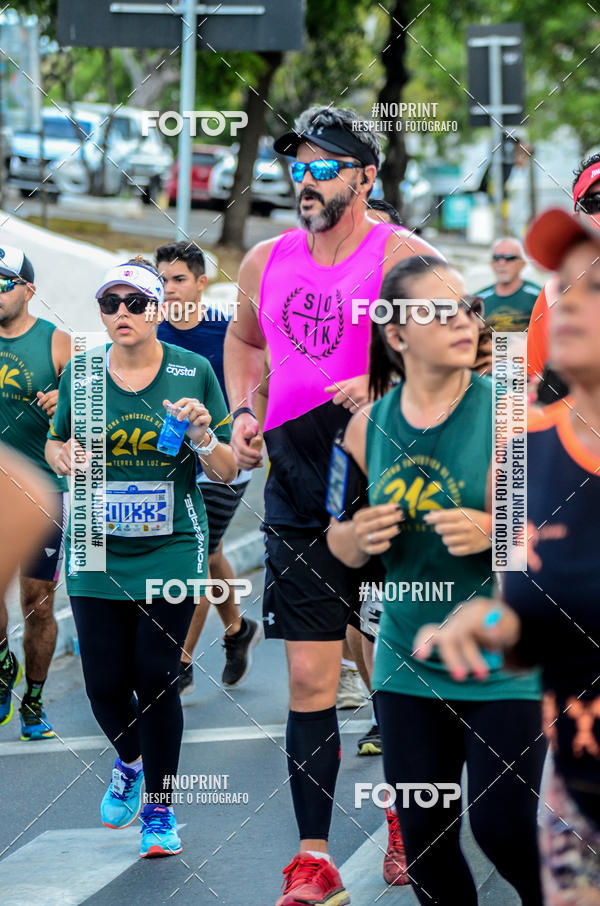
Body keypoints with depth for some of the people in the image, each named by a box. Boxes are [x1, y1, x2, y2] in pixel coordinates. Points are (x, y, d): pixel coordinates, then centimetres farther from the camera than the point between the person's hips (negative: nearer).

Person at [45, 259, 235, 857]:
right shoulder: (80, 374, 3)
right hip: (97, 549, 2)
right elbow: (55, 445, 17)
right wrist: (66, 457, -6)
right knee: (104, 681, 1)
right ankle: (130, 761, 34)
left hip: (170, 548, -2)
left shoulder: (193, 373, -1)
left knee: (155, 677, -6)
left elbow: (227, 471, 4)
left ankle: (159, 809, 11)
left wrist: (203, 436, -17)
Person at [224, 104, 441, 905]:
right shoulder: (267, 262, 10)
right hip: (298, 499, 4)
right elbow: (243, 339, 29)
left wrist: (384, 385, -26)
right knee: (309, 680, 2)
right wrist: (243, 413, 12)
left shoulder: (402, 256, -6)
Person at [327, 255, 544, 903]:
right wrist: (359, 536, -9)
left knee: (503, 829, -7)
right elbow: (342, 546, 13)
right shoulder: (368, 425, 2)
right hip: (408, 666, 4)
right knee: (423, 837, 8)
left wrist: (494, 529, -26)